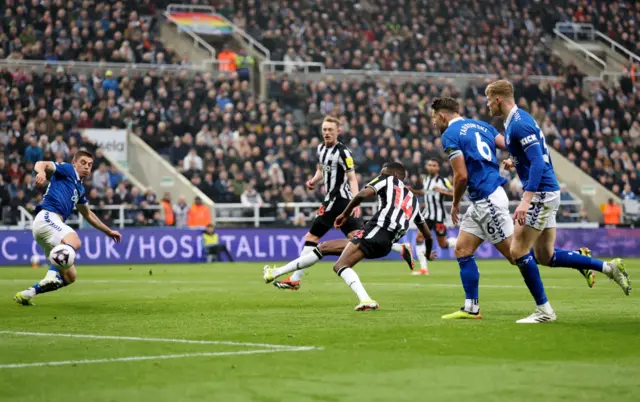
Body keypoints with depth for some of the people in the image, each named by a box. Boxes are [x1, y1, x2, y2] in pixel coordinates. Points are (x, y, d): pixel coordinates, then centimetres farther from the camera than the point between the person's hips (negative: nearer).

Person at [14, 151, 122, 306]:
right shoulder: (67, 170, 7)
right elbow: (41, 164, -10)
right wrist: (41, 171, -34)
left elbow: (89, 215, 43)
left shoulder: (80, 189, 30)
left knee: (69, 277, 1)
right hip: (46, 217, -9)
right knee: (74, 242, -37)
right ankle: (52, 275, -49)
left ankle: (26, 294, 3)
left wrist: (108, 231, 45)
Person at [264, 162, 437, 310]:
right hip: (387, 245, 7)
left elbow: (363, 194, -6)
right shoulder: (413, 199, 32)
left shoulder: (388, 180, 14)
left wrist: (345, 214, 5)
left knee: (341, 266, -17)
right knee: (325, 247, 15)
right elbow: (427, 234, 34)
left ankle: (366, 300, -43)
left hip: (375, 230, -7)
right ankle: (277, 272, 17)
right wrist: (428, 253, 52)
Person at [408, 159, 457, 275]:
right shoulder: (426, 179, 8)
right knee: (419, 238, -9)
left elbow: (455, 193, -17)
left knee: (443, 244, 0)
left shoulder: (443, 181, -12)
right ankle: (423, 268, -6)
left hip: (438, 216, -6)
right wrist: (412, 190, 12)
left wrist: (443, 191, -32)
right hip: (427, 215, 6)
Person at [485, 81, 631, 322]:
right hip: (546, 192, 10)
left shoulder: (519, 123, -17)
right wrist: (516, 161, 18)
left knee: (518, 250, -7)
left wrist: (525, 201, -30)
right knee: (545, 256, 12)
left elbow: (538, 162, -25)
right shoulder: (516, 119, 13)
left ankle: (543, 310, -1)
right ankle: (608, 268, 14)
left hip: (541, 193, -10)